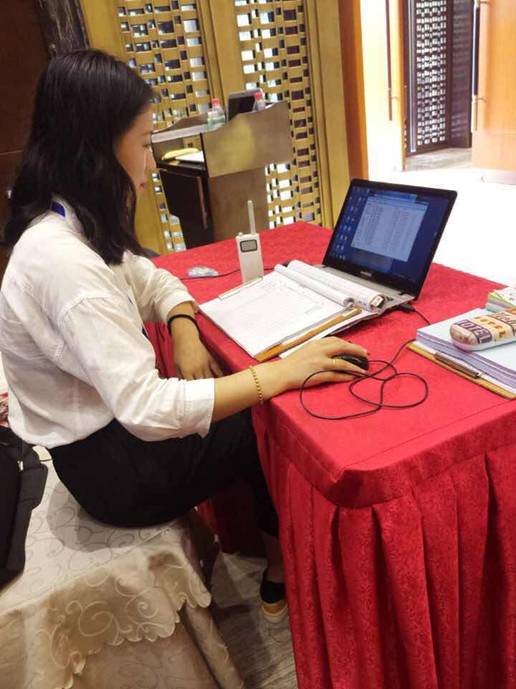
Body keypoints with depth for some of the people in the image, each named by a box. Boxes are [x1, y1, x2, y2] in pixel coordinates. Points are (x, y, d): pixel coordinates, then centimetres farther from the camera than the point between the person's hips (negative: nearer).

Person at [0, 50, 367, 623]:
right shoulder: (62, 260, -31)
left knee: (258, 408, 6)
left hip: (112, 423, 8)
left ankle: (265, 548, 23)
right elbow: (148, 411, -35)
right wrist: (280, 373, -32)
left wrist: (184, 330, -10)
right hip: (113, 466, -8)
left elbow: (150, 279, 11)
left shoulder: (71, 225, -1)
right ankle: (283, 572, 24)